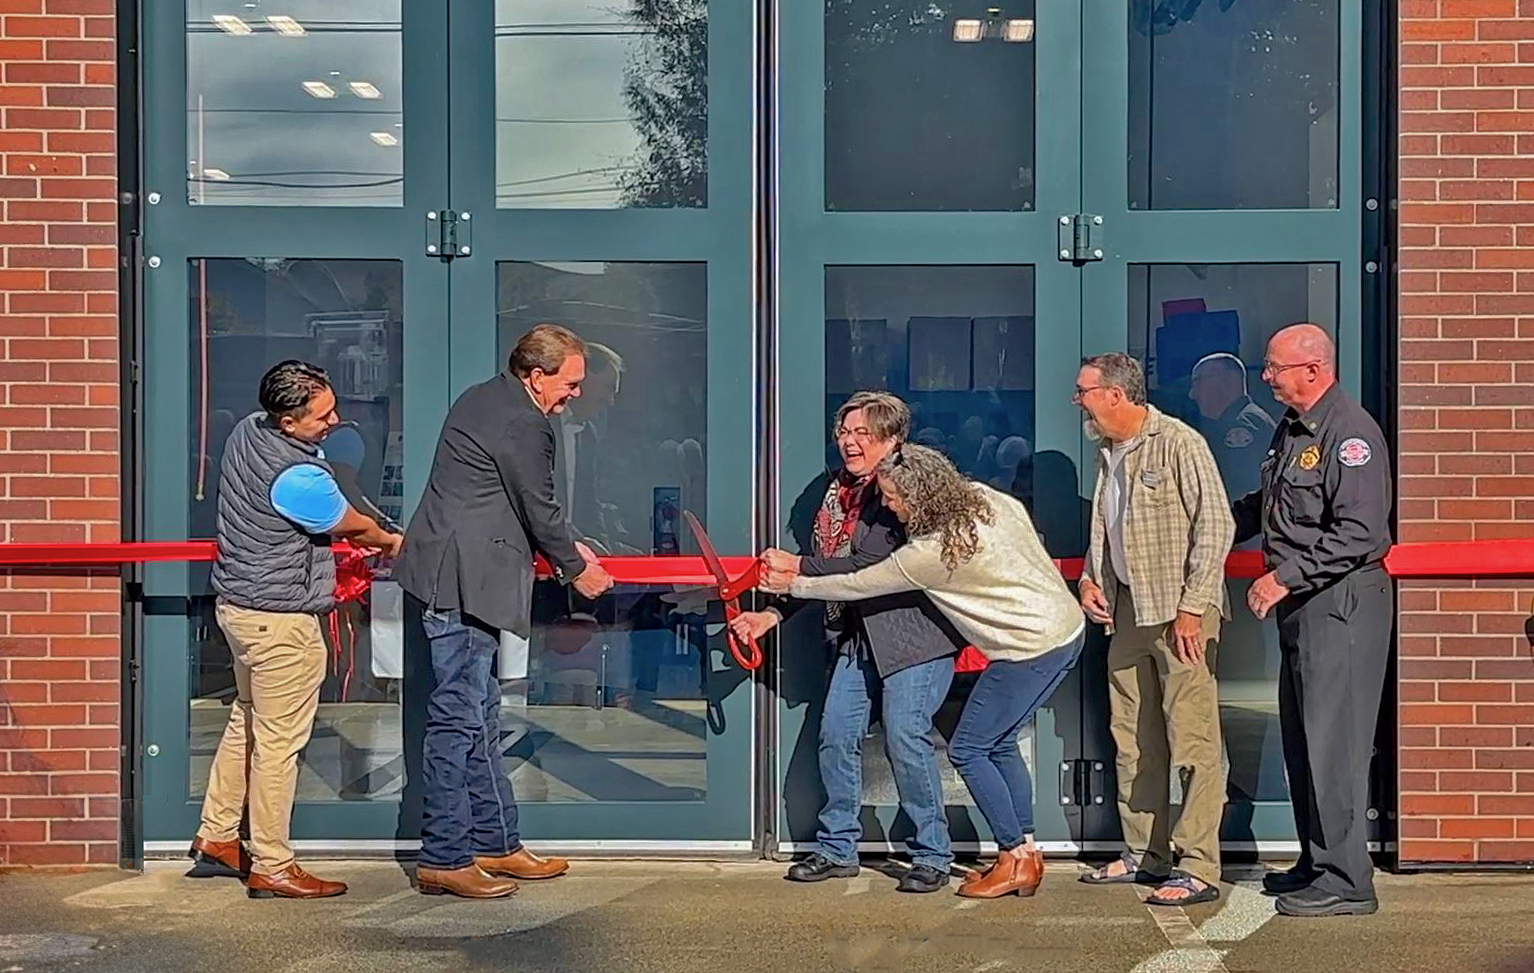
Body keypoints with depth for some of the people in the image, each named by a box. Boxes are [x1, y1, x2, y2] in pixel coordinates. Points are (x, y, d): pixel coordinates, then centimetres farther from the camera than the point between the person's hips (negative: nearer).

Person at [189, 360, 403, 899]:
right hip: (279, 619, -10)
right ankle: (272, 868, 9)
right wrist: (390, 542, 12)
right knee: (278, 742, 0)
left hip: (238, 603, 10)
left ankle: (215, 839, 30)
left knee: (245, 721, 21)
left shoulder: (247, 431, 2)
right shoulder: (298, 478, -27)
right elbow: (353, 527, -9)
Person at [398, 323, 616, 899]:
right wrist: (576, 570, 6)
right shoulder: (521, 424, -15)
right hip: (460, 584, -11)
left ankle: (495, 844, 22)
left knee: (479, 718, 14)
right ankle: (443, 860, -1)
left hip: (453, 578, 11)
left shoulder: (485, 401, 18)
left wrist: (565, 550, 25)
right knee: (458, 719, -7)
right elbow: (539, 509, -9)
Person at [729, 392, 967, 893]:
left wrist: (799, 566, -18)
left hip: (913, 631, -8)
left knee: (906, 736, -11)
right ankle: (837, 849, 18)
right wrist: (773, 613, 8)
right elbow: (823, 566, 15)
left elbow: (873, 567, -23)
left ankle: (932, 855, 3)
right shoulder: (838, 490, 10)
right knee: (836, 734, 5)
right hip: (858, 634, 8)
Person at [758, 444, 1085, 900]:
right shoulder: (985, 498, 2)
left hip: (1032, 648, -10)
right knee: (998, 744, 17)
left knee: (968, 750, 1)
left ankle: (1015, 859, 6)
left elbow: (860, 585, -7)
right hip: (1068, 626, 10)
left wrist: (795, 584, 6)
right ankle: (1026, 854, 21)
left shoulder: (931, 553, -19)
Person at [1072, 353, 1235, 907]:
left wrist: (1193, 606, -17)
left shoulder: (1179, 444, -9)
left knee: (1192, 741, -8)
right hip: (1126, 609, 9)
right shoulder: (1108, 453, 16)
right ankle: (1144, 854, 23)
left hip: (1178, 611, -8)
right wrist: (1090, 579, 10)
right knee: (1132, 737, 12)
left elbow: (1216, 524, -13)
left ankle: (1198, 870, -5)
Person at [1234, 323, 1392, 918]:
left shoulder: (1349, 433, -16)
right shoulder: (1292, 429, 15)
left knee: (1333, 740, -7)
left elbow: (1360, 534, -23)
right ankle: (1316, 863, 26)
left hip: (1340, 601, -10)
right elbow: (1269, 506, 29)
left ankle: (1345, 882, 0)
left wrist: (1286, 577, -23)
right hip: (1301, 601, 10)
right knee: (1301, 738, 15)